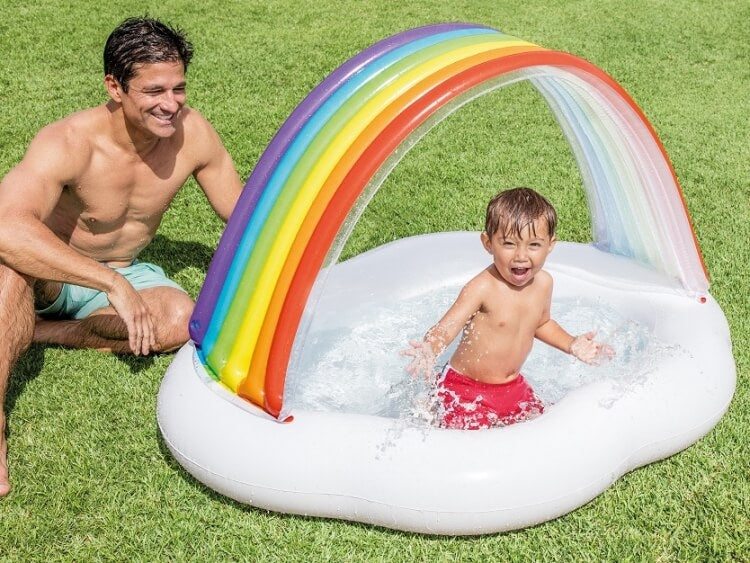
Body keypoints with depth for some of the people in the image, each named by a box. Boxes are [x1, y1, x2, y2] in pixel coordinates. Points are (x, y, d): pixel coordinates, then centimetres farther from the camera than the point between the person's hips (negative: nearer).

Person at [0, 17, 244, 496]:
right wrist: (114, 284, -51)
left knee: (183, 322, -26)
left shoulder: (192, 133, -18)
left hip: (123, 274, 4)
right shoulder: (68, 144, -32)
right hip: (48, 275, -4)